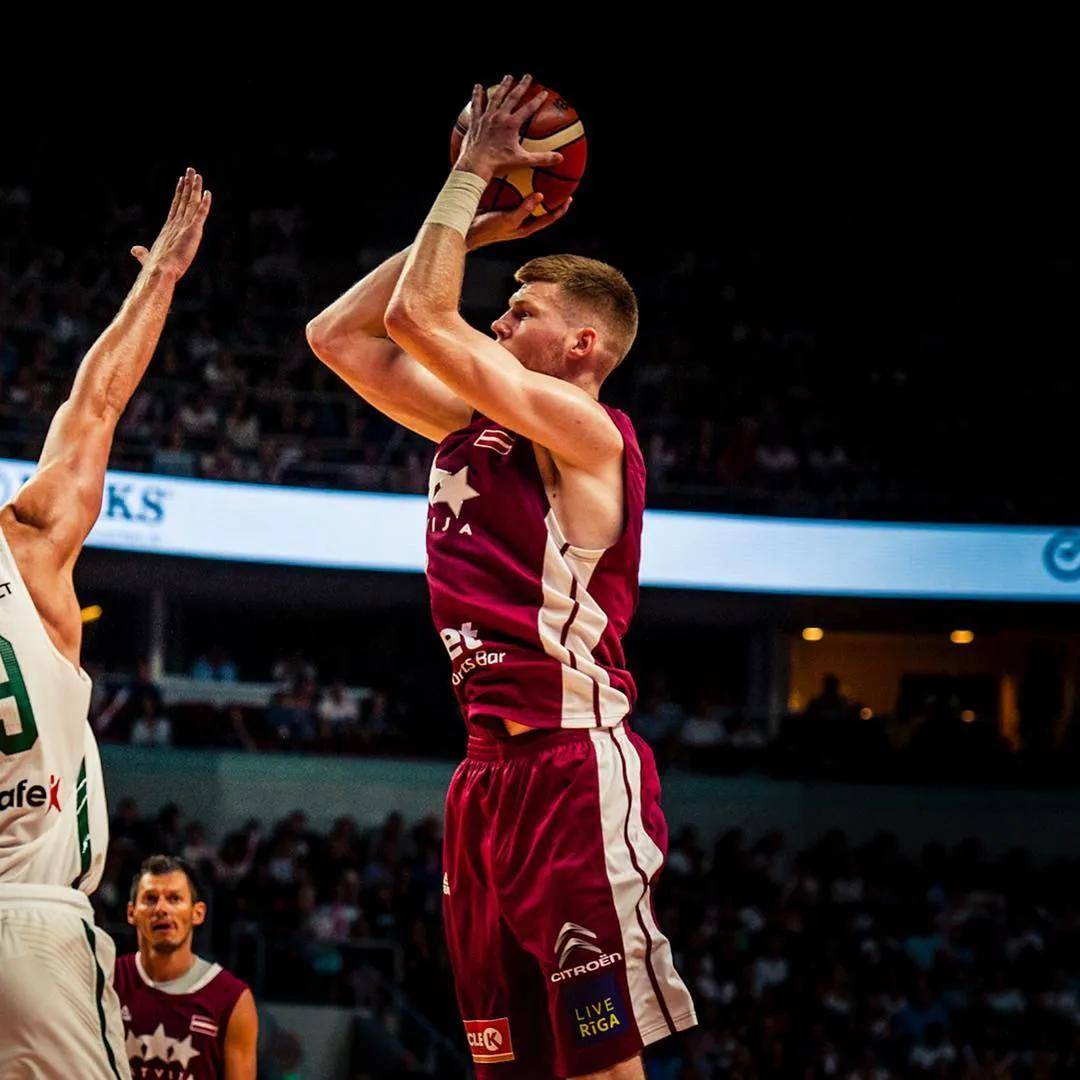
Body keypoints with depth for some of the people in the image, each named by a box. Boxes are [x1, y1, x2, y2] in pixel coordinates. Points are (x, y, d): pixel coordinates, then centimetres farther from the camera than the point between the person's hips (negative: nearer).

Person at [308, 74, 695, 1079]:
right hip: (489, 764, 9)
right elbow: (337, 333, 20)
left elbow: (416, 316, -14)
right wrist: (472, 228, 17)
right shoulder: (469, 426, 17)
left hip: (572, 762, -9)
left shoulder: (586, 428, -7)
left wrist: (474, 173, -2)